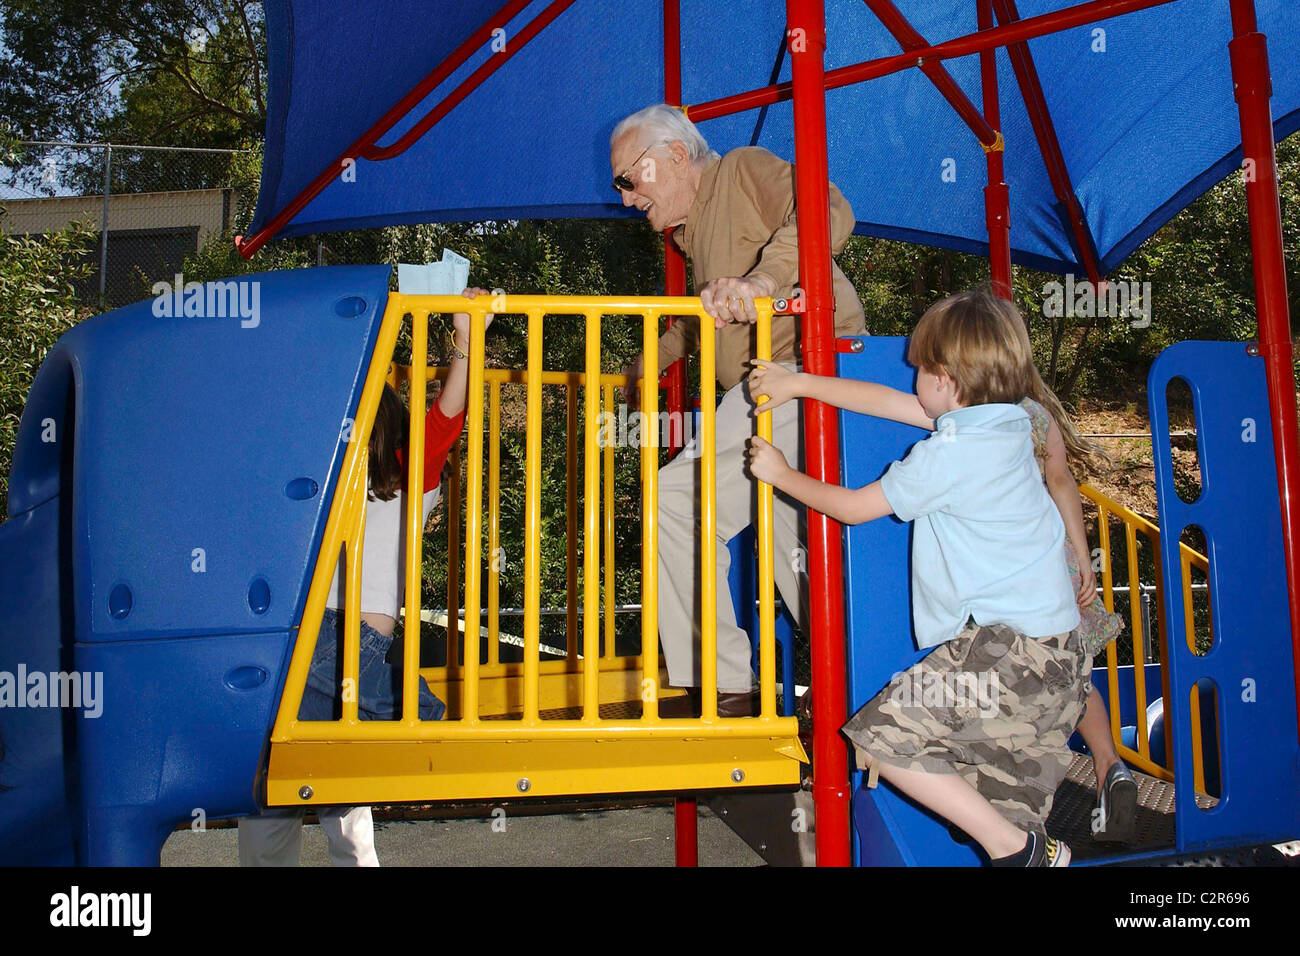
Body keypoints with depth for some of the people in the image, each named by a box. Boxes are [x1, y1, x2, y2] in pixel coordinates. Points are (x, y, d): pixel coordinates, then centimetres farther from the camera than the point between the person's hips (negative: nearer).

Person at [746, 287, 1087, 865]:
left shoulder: (949, 453, -16)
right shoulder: (1004, 421, 9)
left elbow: (854, 507, -4)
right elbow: (888, 402, 17)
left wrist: (781, 474, 10)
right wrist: (797, 383, 21)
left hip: (1003, 645, -9)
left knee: (882, 737, -5)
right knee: (1001, 799, 18)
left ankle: (1013, 848, 1)